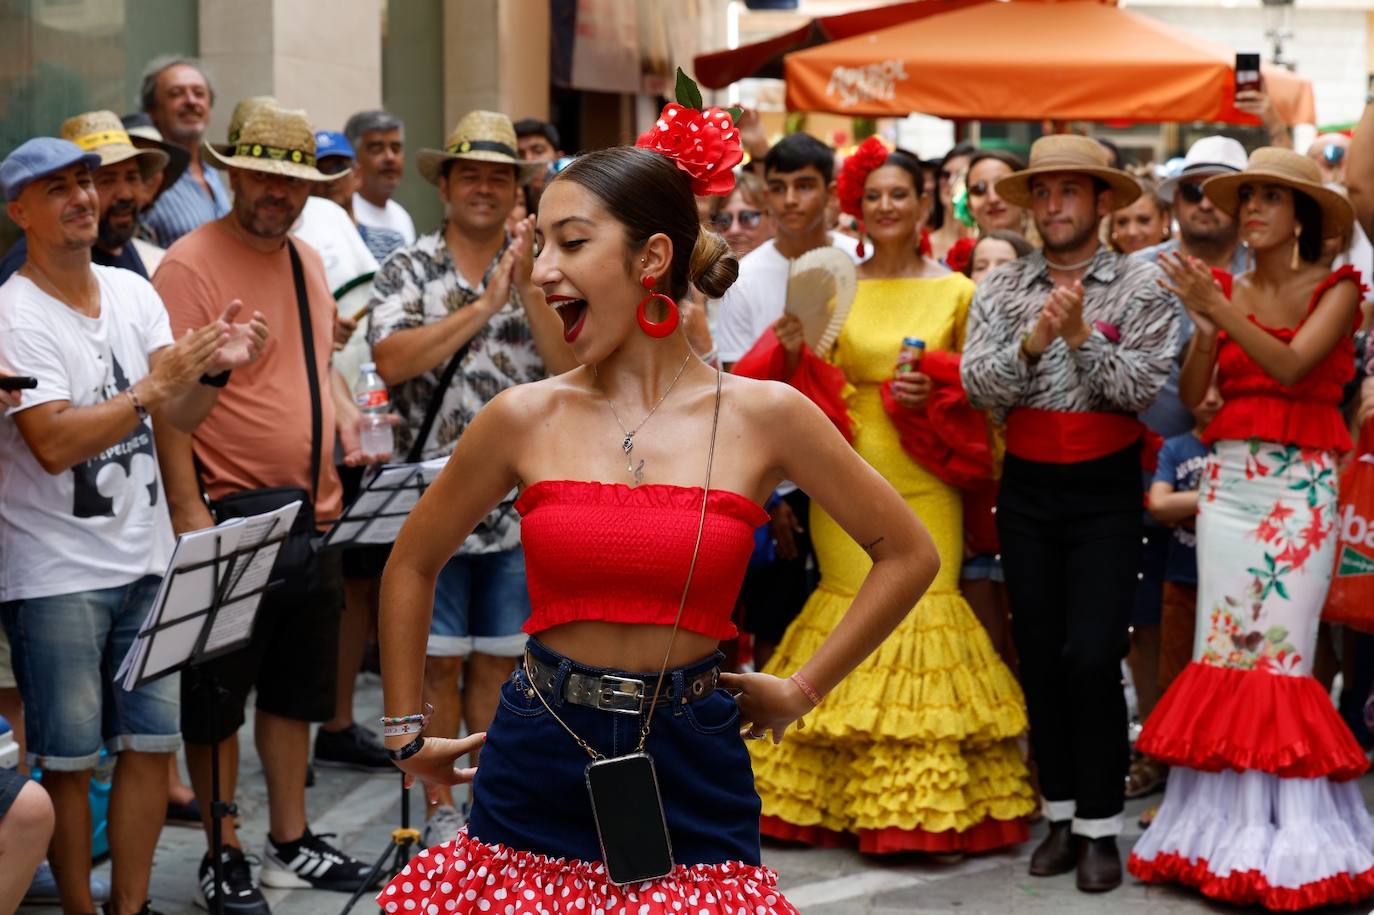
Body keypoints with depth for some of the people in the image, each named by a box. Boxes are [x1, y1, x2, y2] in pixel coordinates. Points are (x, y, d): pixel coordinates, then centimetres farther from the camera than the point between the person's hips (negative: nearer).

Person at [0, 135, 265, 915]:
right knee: (69, 760, 2)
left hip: (147, 561, 6)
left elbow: (183, 414, 2)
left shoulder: (134, 292, 7)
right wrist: (155, 384, -25)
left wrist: (215, 368, -19)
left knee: (153, 743, 9)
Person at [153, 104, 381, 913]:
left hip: (310, 513, 8)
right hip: (231, 514, -8)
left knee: (296, 687, 17)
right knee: (218, 695, 3)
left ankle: (292, 843, 29)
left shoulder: (307, 260, 12)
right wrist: (189, 512, -20)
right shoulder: (191, 263, -13)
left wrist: (345, 415, 4)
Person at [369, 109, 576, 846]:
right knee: (439, 660, 4)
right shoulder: (410, 268, 0)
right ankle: (441, 807, 15)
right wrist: (485, 305, -19)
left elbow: (572, 369, -5)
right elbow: (390, 360, -16)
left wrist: (528, 291, -17)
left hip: (520, 502, 2)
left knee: (498, 658, 10)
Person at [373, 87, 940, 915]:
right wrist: (409, 731, 15)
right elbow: (413, 566, 14)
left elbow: (909, 554, 6)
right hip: (536, 770, 1)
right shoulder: (526, 419, -1)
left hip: (690, 775, -1)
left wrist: (802, 690, 6)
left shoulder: (763, 416, -4)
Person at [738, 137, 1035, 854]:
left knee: (924, 608, -4)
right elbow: (814, 391, 7)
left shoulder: (956, 292, 5)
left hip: (924, 483, -1)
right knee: (854, 615, 1)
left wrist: (936, 395, -9)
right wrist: (793, 351, -12)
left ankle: (923, 807, 6)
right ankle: (845, 798, 10)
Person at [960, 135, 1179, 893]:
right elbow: (977, 385, -6)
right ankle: (1061, 816, 18)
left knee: (1091, 657, -9)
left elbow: (1145, 389, -12)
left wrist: (1083, 335, -22)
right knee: (1039, 656, 7)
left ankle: (1099, 825, 3)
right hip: (1027, 489, 3)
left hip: (1104, 490, -3)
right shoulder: (1000, 288, 5)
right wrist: (1032, 341, -22)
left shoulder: (1141, 286, -2)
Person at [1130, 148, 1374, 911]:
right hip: (1227, 478, 4)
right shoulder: (1224, 290, 11)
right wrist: (1202, 329, -12)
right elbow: (1190, 394, 3)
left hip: (1300, 485, -3)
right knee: (1221, 647, 0)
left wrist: (1219, 307, -21)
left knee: (1277, 647, -7)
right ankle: (1224, 825, 5)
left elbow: (1291, 365, -15)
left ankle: (1285, 836, 0)